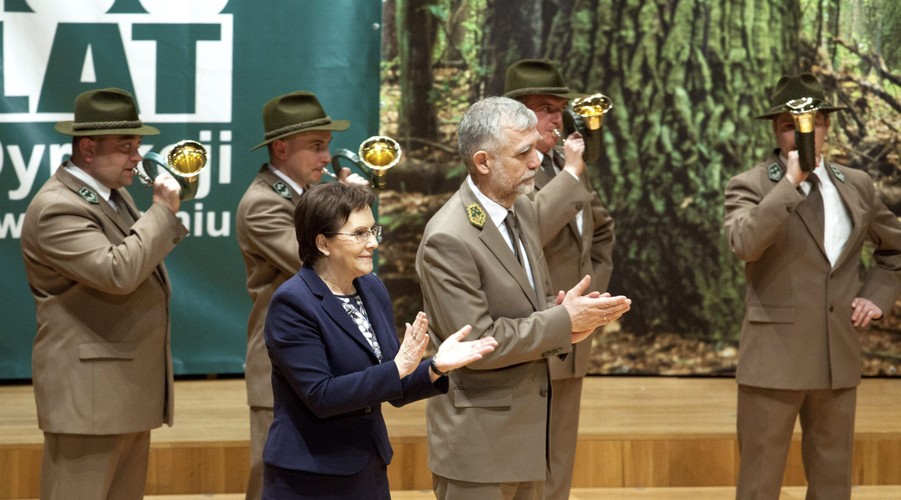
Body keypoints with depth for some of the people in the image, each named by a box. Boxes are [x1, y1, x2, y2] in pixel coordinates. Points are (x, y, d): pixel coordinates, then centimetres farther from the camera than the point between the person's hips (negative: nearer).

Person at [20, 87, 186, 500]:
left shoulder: (113, 195, 15)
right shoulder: (56, 208, -16)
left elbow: (142, 253, 27)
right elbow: (118, 273, -27)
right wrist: (162, 210, -19)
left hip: (130, 390, 10)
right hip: (88, 394, -10)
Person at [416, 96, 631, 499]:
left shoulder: (522, 209, 6)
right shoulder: (448, 239, -21)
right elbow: (477, 342, -22)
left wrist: (564, 317, -7)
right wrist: (563, 321, -17)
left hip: (528, 427, 8)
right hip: (479, 436, -8)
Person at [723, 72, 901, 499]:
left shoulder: (856, 185, 10)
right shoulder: (750, 186, -5)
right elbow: (744, 244, -25)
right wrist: (791, 181, -25)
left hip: (839, 356, 5)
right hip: (775, 357, -5)